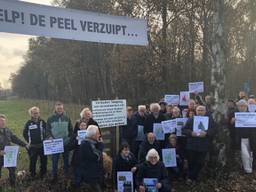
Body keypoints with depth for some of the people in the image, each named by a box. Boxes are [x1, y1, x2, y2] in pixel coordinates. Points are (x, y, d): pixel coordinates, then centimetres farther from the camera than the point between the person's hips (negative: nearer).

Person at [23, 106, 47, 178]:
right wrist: (29, 141, 1)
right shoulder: (28, 123, -1)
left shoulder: (43, 122, 0)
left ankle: (43, 174, 26)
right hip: (33, 146, -1)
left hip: (42, 145, 1)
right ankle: (32, 175, 24)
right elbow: (25, 133, 8)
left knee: (44, 160, 8)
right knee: (32, 161, 6)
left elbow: (47, 132, 8)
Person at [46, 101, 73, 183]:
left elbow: (71, 130, 7)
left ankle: (67, 174, 30)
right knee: (55, 160, 5)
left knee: (66, 159, 14)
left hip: (66, 143, 1)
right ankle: (54, 176, 19)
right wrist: (50, 137, -14)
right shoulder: (50, 119, -2)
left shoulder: (67, 118, 2)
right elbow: (47, 130, 2)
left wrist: (70, 138, -4)